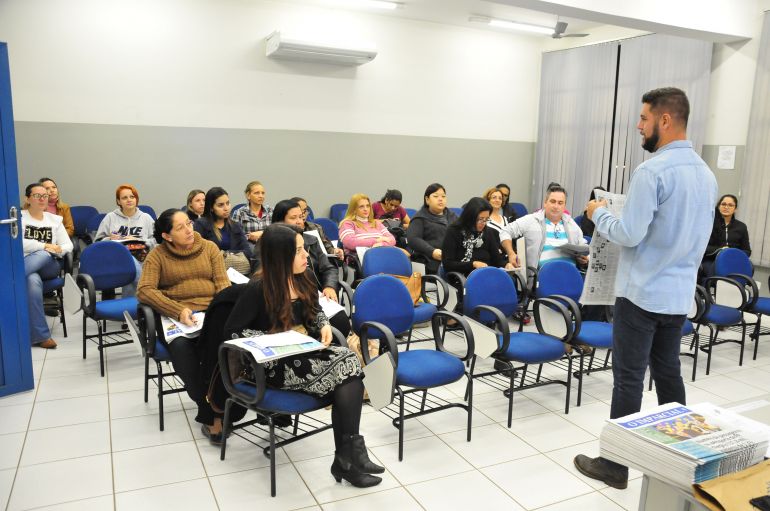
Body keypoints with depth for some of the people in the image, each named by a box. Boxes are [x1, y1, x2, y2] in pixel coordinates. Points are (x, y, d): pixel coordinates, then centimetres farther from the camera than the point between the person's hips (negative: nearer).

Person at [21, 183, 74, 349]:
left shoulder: (55, 220, 16)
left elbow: (68, 245, 10)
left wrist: (59, 249, -13)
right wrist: (45, 246, -18)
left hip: (49, 266, 2)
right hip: (25, 266, -2)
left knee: (44, 255, -35)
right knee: (33, 281, -38)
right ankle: (40, 335, -35)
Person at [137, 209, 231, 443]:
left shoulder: (209, 247, 14)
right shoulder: (157, 255, 8)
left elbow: (223, 282, 7)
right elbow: (144, 290, -4)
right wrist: (178, 311, -18)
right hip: (174, 316, -1)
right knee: (181, 347, -35)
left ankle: (211, 415, -20)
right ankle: (212, 414, -20)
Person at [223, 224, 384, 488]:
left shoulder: (302, 279, 5)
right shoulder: (258, 289, -14)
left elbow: (315, 312, 20)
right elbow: (232, 331, -11)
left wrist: (324, 325, -3)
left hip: (305, 353, 6)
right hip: (275, 364, -6)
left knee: (349, 361, -25)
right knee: (346, 368, -26)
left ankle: (347, 456, -22)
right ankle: (348, 455, -13)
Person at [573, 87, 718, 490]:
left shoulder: (651, 171, -19)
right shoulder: (706, 174, 9)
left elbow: (629, 234, -20)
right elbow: (693, 235, 16)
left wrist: (599, 214, -3)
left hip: (642, 292, -8)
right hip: (679, 293, 8)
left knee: (629, 379, 0)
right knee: (668, 372, 18)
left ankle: (614, 465, 11)